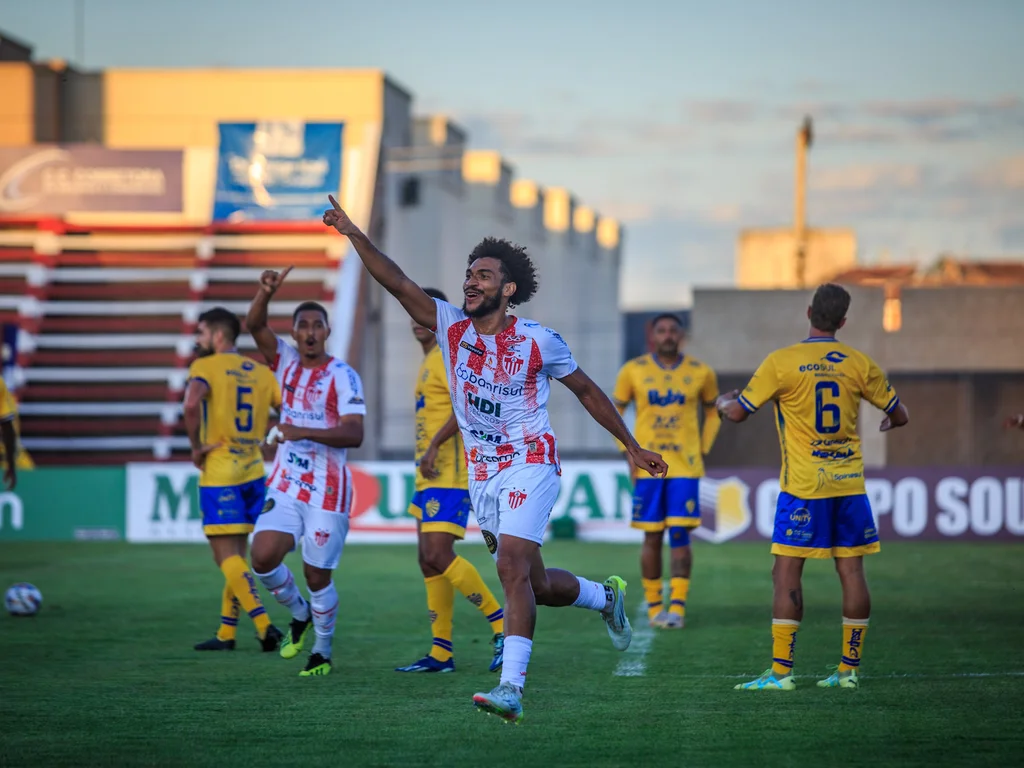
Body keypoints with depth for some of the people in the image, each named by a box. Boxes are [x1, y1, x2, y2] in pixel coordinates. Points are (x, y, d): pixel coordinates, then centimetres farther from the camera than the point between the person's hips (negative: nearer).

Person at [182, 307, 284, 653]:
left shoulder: (206, 366, -7)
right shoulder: (260, 372, 10)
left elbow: (192, 403, -27)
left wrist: (196, 447, -15)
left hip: (219, 472, -6)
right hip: (253, 471, 6)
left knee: (226, 556, -4)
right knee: (235, 554, 15)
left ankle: (264, 625, -17)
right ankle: (226, 633, 18)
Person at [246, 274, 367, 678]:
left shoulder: (342, 376, -8)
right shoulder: (286, 362, 8)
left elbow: (354, 434, -17)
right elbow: (254, 325, -5)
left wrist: (303, 431, -26)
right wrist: (266, 291, -23)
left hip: (327, 491, -4)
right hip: (285, 485, 4)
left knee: (318, 576, 0)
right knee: (263, 558, -12)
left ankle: (323, 651, 20)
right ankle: (299, 615, 17)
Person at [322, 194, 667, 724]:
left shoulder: (538, 342, -7)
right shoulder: (452, 327, 1)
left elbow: (586, 391, 5)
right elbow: (397, 284, -8)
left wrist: (633, 448, 10)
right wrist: (354, 235, -20)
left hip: (530, 465, -5)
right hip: (481, 475, 5)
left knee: (512, 567, -21)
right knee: (534, 584, 12)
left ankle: (511, 688, -24)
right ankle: (606, 597, 42)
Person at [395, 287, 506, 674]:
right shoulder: (427, 363, 21)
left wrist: (433, 447, -26)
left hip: (449, 475, -10)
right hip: (430, 476, 10)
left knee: (439, 557, -17)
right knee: (429, 563, 7)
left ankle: (502, 625, -8)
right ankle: (440, 654, 9)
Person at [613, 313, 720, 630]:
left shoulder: (701, 373, 2)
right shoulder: (633, 371, 1)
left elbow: (713, 413, 17)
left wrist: (703, 450, 6)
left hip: (685, 467, 0)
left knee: (680, 535, -7)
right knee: (652, 537, 2)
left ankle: (677, 606, -5)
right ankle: (654, 605, 12)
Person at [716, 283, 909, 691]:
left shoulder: (781, 362, -8)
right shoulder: (859, 363, 3)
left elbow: (737, 413, -4)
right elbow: (900, 415, 12)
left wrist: (722, 401, 19)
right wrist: (888, 422, 36)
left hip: (804, 487, -4)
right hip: (850, 484, 4)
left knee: (786, 575, -1)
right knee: (851, 572, 6)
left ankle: (780, 671, -4)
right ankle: (849, 668, 9)